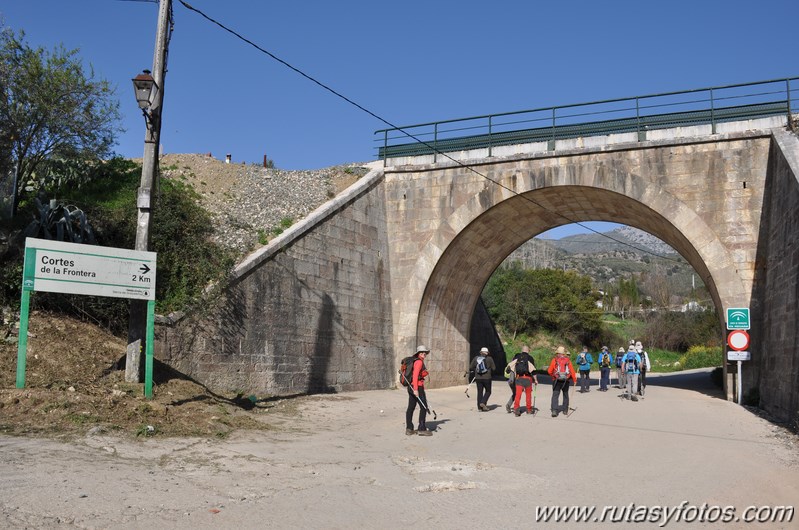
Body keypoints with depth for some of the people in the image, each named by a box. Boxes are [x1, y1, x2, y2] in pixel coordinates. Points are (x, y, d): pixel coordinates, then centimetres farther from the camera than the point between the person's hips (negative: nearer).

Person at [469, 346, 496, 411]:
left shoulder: (476, 358, 3)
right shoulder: (489, 359, -4)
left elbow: (471, 368, 2)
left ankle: (479, 407, 10)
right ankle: (483, 402, -6)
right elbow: (494, 368, 0)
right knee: (488, 391, 13)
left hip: (478, 378, 3)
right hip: (487, 378, -3)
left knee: (479, 392, 10)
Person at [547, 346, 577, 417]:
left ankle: (554, 410, -20)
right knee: (565, 394, 20)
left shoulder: (554, 360, -2)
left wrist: (553, 375, 19)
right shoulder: (568, 360, 3)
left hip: (557, 380, -2)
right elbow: (572, 371, 0)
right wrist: (575, 380, 11)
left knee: (555, 395, -5)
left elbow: (549, 371, -2)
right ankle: (565, 410, 25)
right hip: (566, 380, 2)